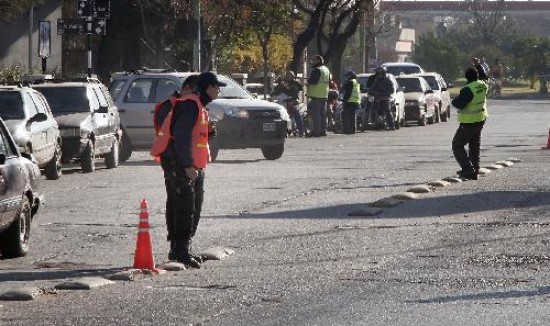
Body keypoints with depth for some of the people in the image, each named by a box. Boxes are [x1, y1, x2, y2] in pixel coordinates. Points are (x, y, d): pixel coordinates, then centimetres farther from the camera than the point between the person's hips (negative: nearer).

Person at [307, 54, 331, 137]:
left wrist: (308, 80, -1)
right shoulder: (326, 69, 17)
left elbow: (313, 81, -22)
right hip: (324, 95, 9)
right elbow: (329, 81, 22)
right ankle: (323, 130, 14)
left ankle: (316, 131, -12)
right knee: (323, 114, 12)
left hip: (316, 95, -9)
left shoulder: (316, 70, -13)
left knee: (316, 114, -8)